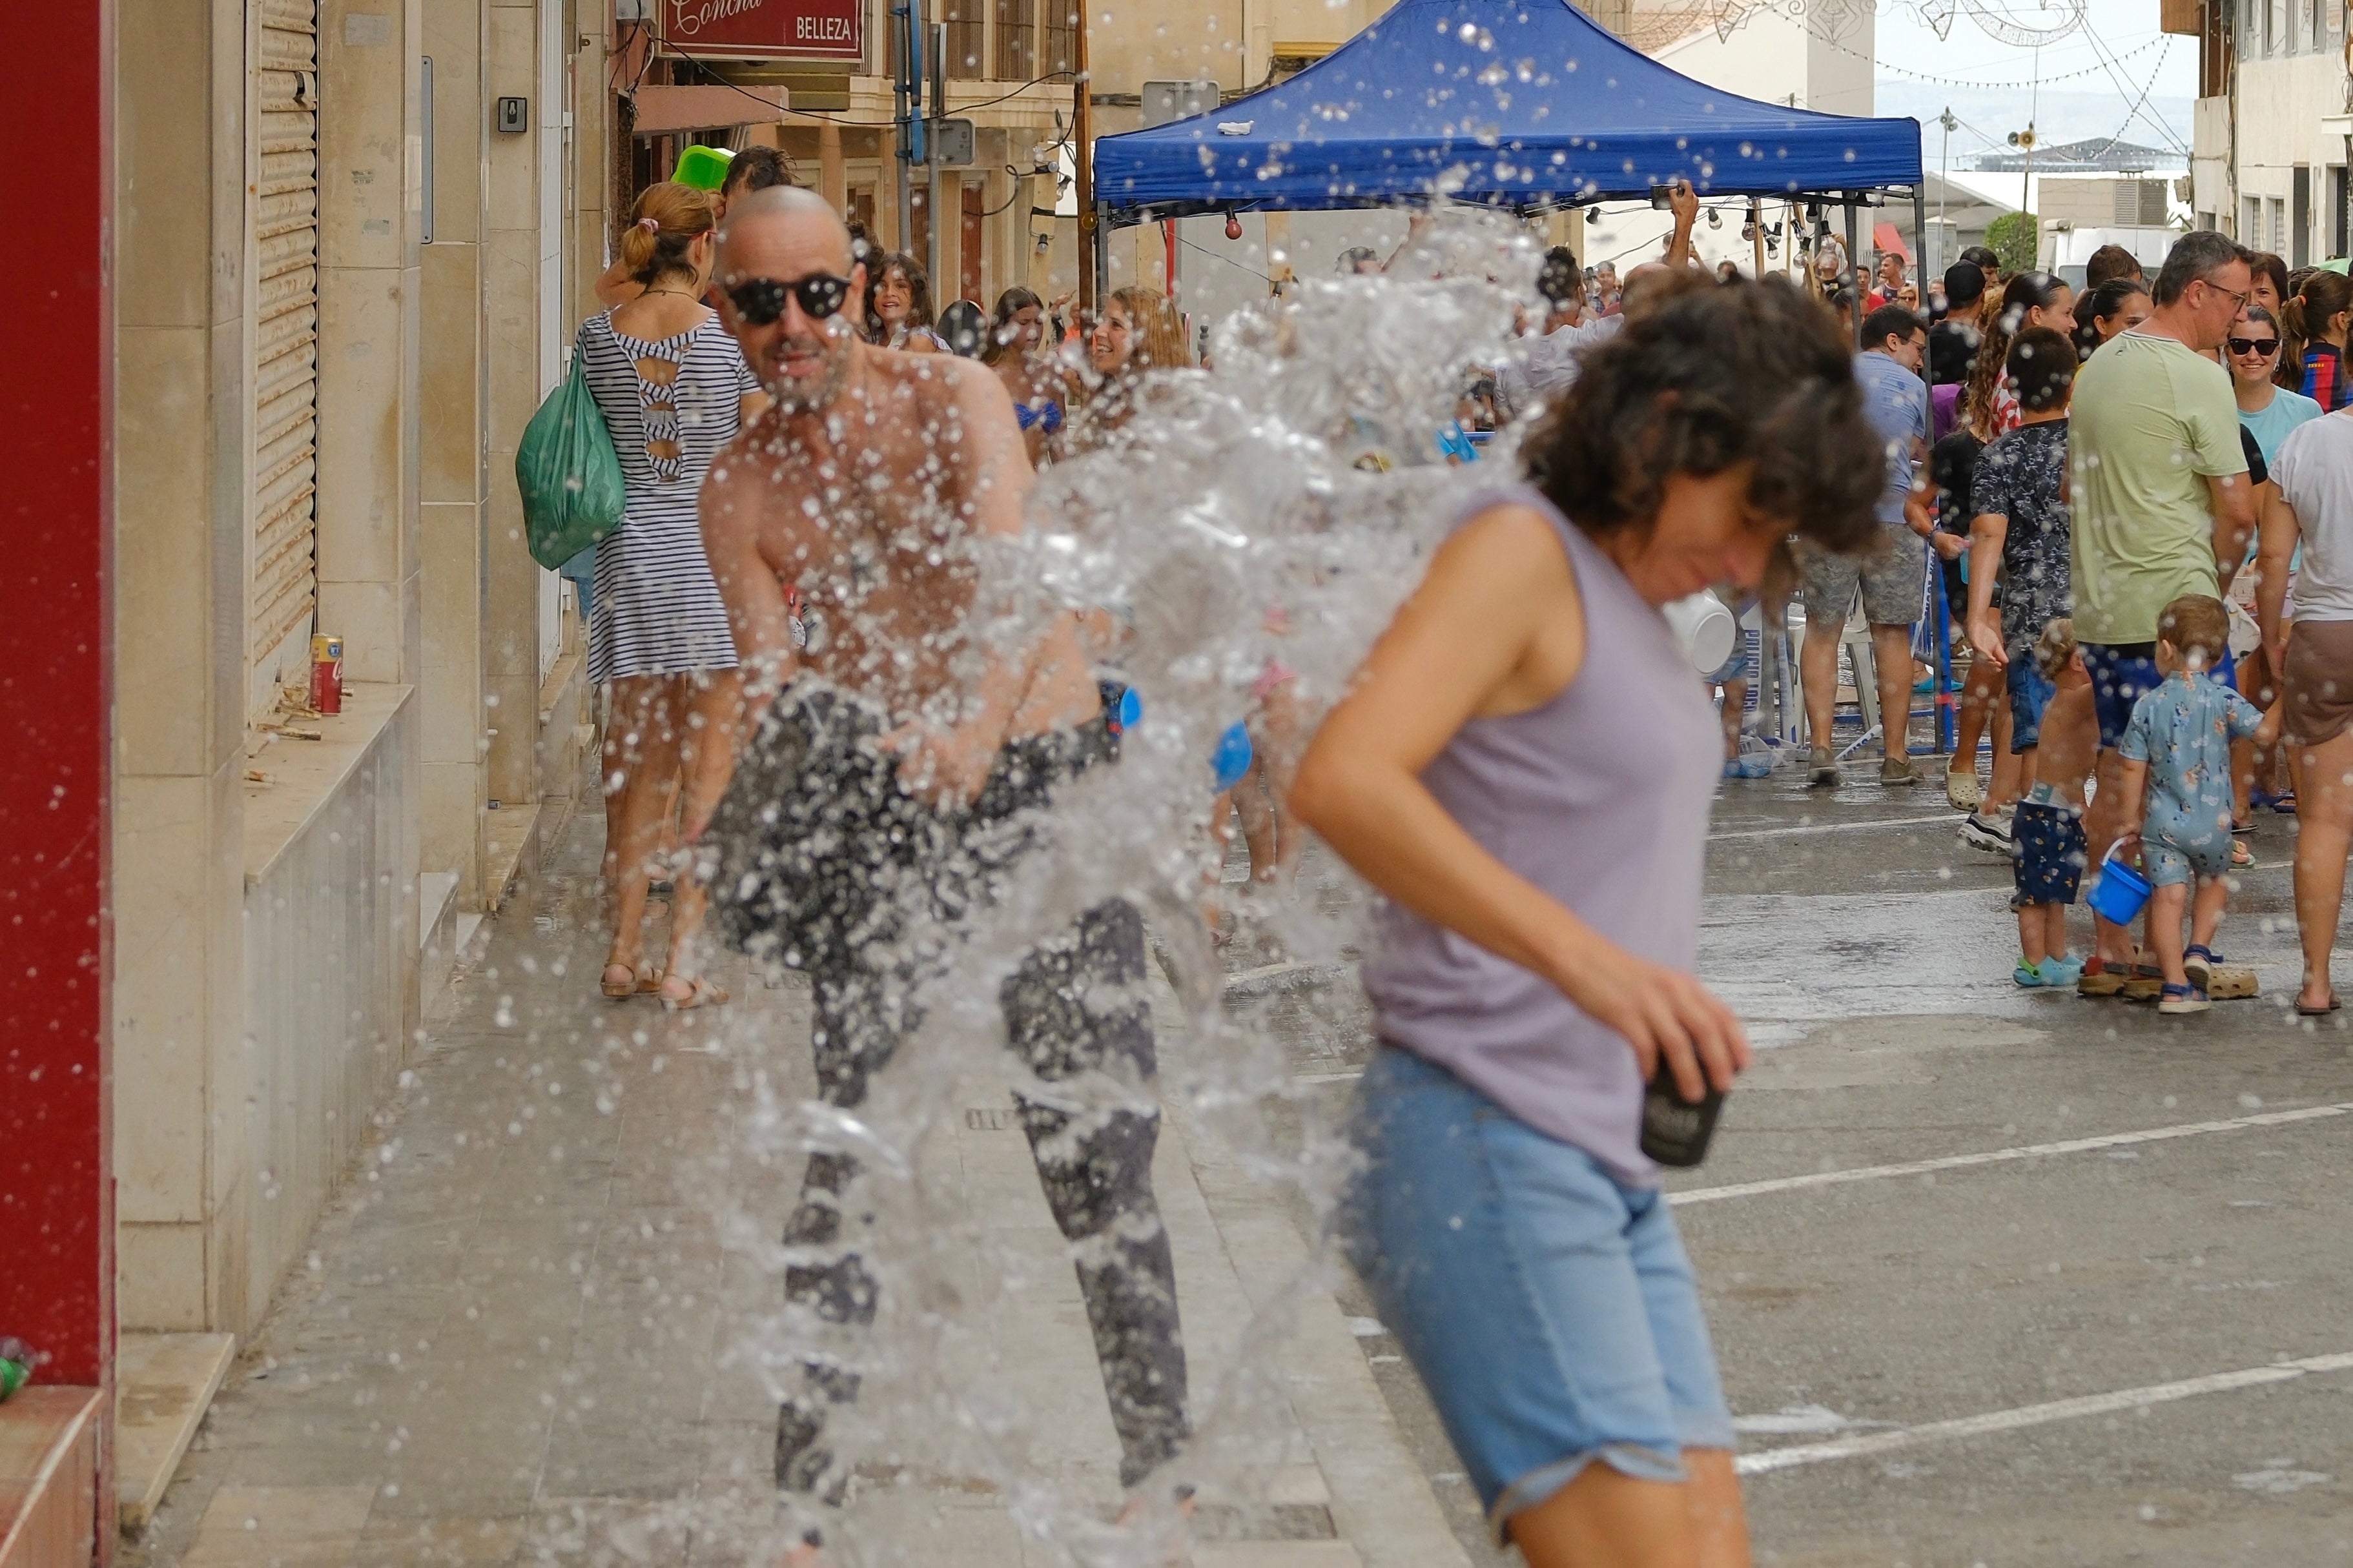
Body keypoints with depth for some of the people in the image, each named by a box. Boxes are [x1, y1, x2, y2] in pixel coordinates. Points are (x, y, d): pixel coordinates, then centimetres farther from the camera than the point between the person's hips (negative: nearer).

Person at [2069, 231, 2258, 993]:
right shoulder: (2196, 377, -12)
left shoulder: (2098, 367, 13)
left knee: (2117, 776, 10)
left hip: (2100, 605, 8)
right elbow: (2237, 508, -13)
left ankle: (2112, 950, 12)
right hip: (2173, 605, -8)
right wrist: (2215, 581, 4)